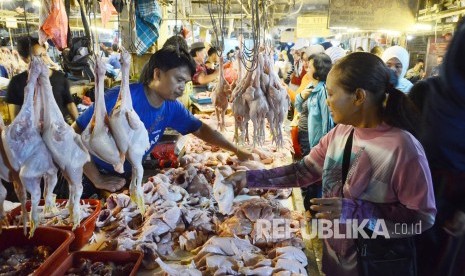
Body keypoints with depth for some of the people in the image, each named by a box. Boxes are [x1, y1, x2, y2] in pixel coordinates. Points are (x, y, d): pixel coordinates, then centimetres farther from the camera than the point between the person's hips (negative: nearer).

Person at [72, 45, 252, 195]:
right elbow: (75, 134, -26)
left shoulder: (171, 107, -11)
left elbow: (200, 129, 2)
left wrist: (236, 150, -4)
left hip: (126, 180, 5)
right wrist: (97, 180, -23)